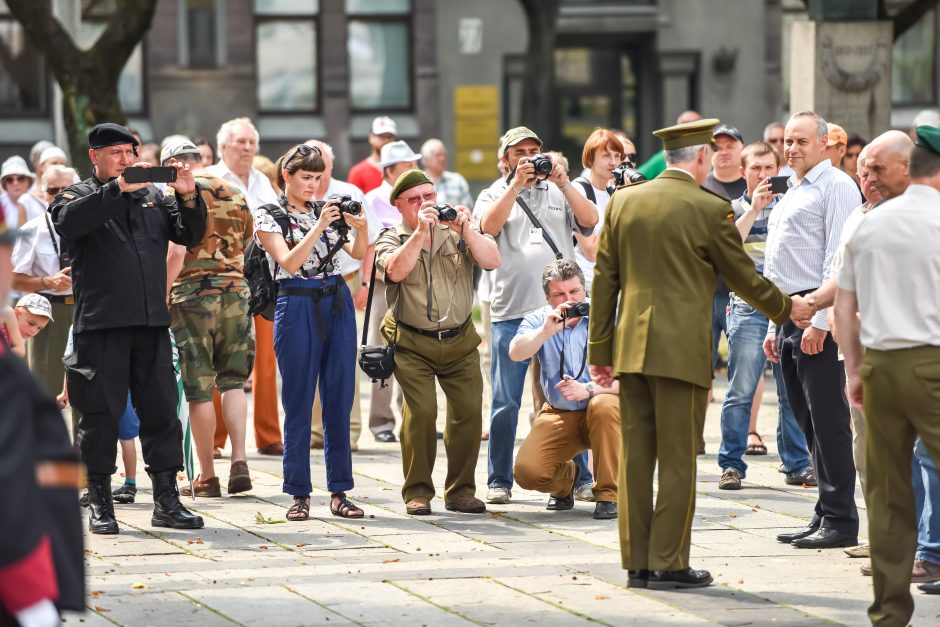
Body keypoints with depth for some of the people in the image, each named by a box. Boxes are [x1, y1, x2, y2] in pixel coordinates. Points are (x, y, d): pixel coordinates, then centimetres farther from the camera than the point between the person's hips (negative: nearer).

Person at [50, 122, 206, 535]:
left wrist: (188, 198, -10)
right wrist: (118, 189, -26)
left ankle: (166, 500, 9)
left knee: (161, 411, 4)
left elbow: (190, 234, 10)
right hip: (101, 324, -4)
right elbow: (68, 221, -18)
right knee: (101, 415, -1)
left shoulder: (153, 197, 17)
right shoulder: (78, 196, 4)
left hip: (152, 323, 4)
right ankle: (99, 504, 6)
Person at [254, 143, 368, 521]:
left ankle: (339, 491, 8)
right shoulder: (268, 216, -1)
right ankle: (299, 494, 4)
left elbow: (358, 253, 3)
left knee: (340, 401, 3)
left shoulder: (325, 210, 12)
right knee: (298, 405, -1)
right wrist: (319, 226, -22)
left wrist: (361, 227, -17)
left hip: (337, 305, 4)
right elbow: (289, 263, -15)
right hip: (297, 307, -4)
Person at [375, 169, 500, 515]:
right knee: (420, 411, -16)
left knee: (469, 411, -3)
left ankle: (461, 490, 10)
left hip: (460, 340, 3)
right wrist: (420, 232, -26)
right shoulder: (391, 239, 2)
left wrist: (465, 229, -20)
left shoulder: (458, 232, 7)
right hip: (412, 344, -3)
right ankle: (417, 492, -6)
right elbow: (396, 270, -20)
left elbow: (492, 261, -8)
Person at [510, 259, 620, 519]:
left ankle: (608, 495, -22)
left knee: (603, 405, -39)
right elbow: (515, 353, -21)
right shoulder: (539, 320, 0)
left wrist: (588, 390, -33)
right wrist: (546, 331, -36)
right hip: (558, 415, 3)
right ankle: (567, 476, 21)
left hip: (602, 412, -2)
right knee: (527, 471, -19)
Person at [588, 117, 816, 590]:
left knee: (635, 457, 8)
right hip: (681, 351, -5)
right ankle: (668, 564, 1)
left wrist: (599, 350, 14)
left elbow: (604, 279, 9)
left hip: (631, 350, 5)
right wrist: (787, 308, 20)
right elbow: (744, 277, 2)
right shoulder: (710, 210, -7)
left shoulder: (624, 201, 7)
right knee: (678, 459, 0)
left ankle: (637, 562, 11)